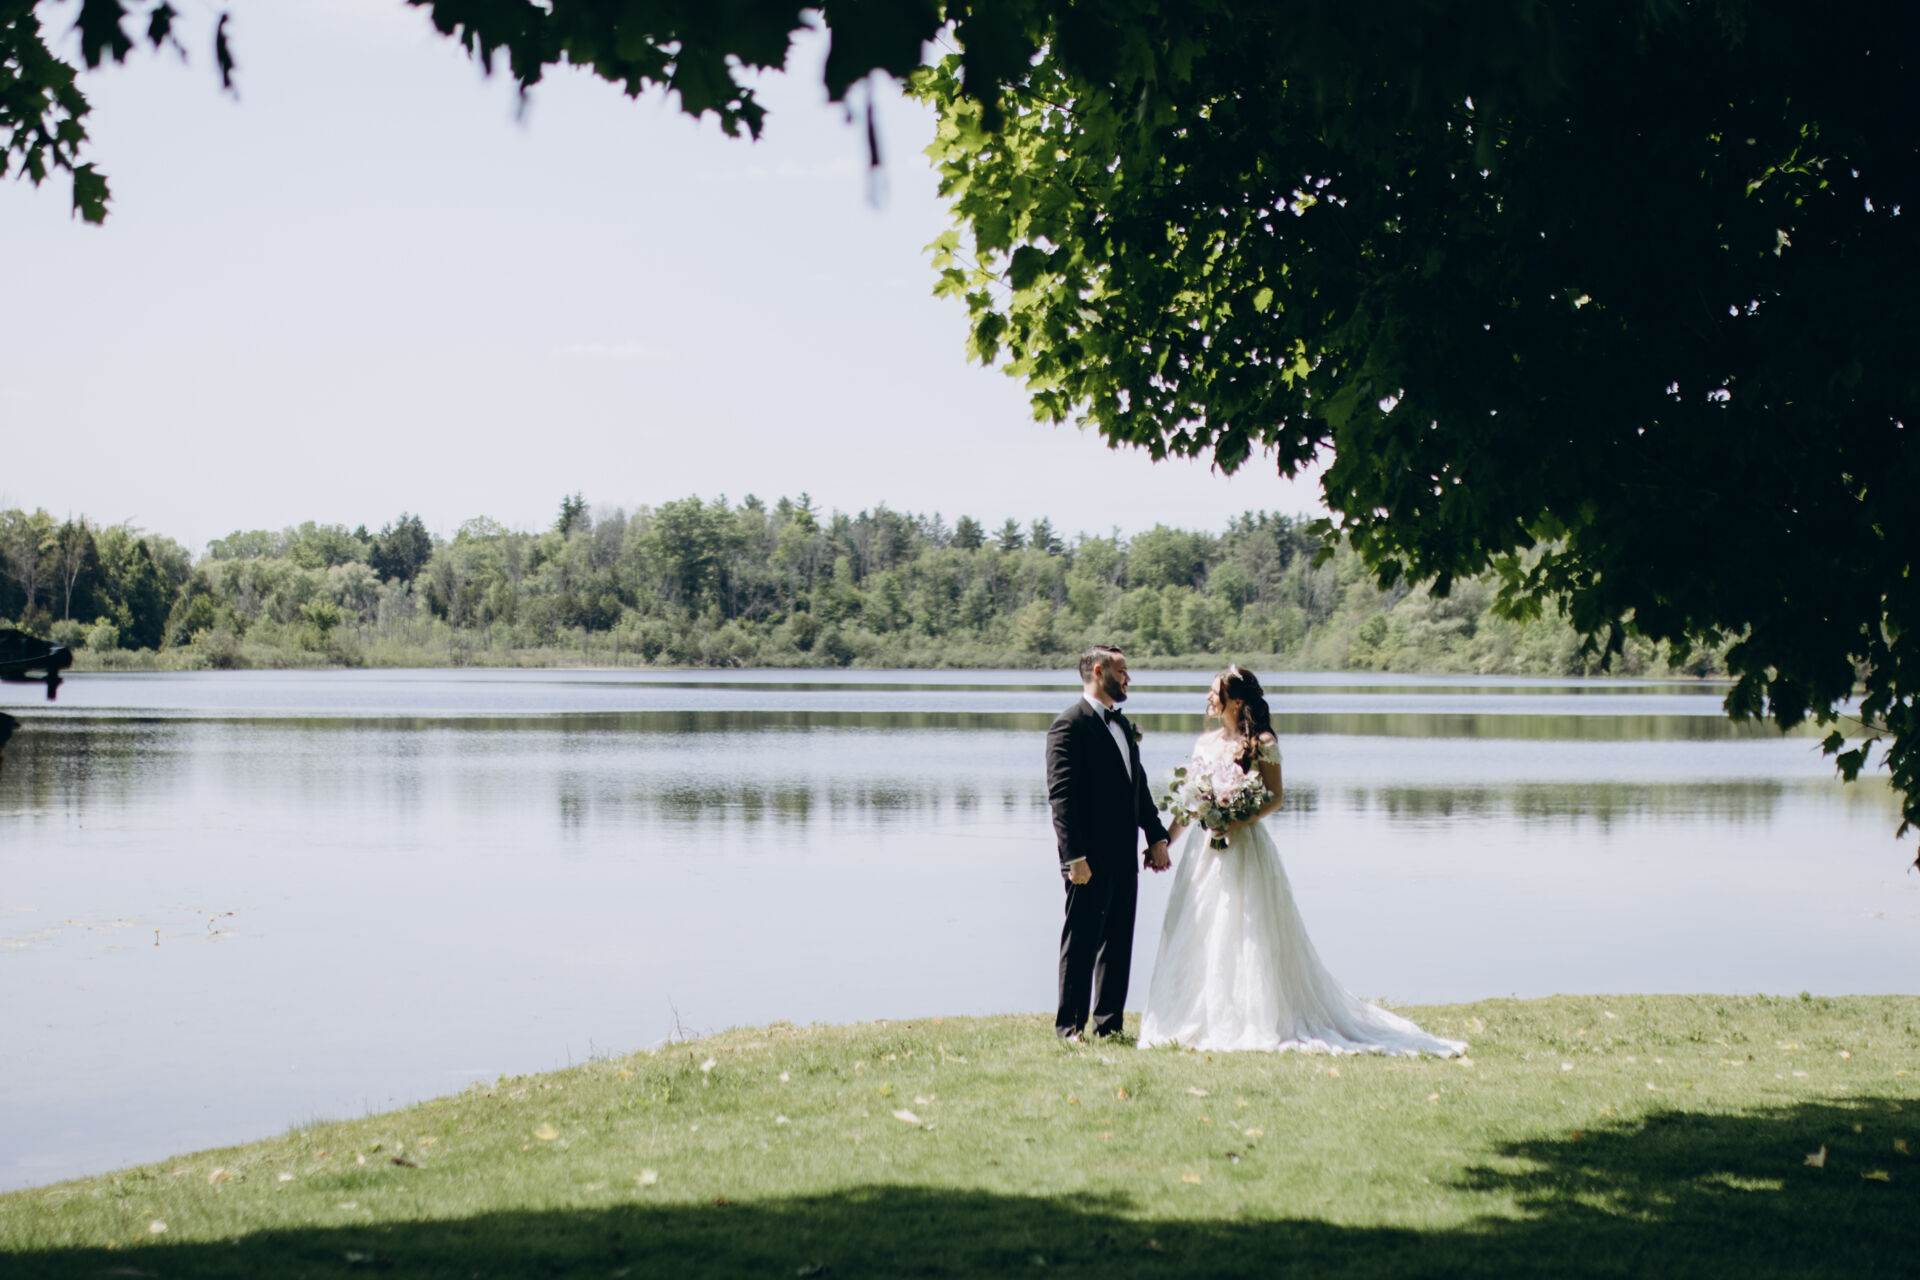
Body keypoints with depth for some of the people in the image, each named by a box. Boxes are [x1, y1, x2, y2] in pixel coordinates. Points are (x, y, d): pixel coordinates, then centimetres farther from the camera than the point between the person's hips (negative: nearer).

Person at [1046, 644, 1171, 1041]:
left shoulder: (1123, 724, 17)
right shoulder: (1069, 725, -11)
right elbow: (1061, 796, -16)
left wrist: (1156, 835, 13)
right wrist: (1074, 856, -21)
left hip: (1124, 857, 8)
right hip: (1091, 860, -8)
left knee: (1118, 944, 11)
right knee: (1081, 944, -2)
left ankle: (1109, 1024, 17)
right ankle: (1070, 1026, 5)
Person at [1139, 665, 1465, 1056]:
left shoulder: (1261, 744, -6)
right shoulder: (1206, 742, 11)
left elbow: (1275, 796, -6)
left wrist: (1238, 822, -20)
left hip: (1243, 845, -6)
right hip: (1204, 847, 6)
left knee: (1247, 935, -4)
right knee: (1197, 933, 6)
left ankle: (1257, 1023, 4)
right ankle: (1203, 1021, 14)